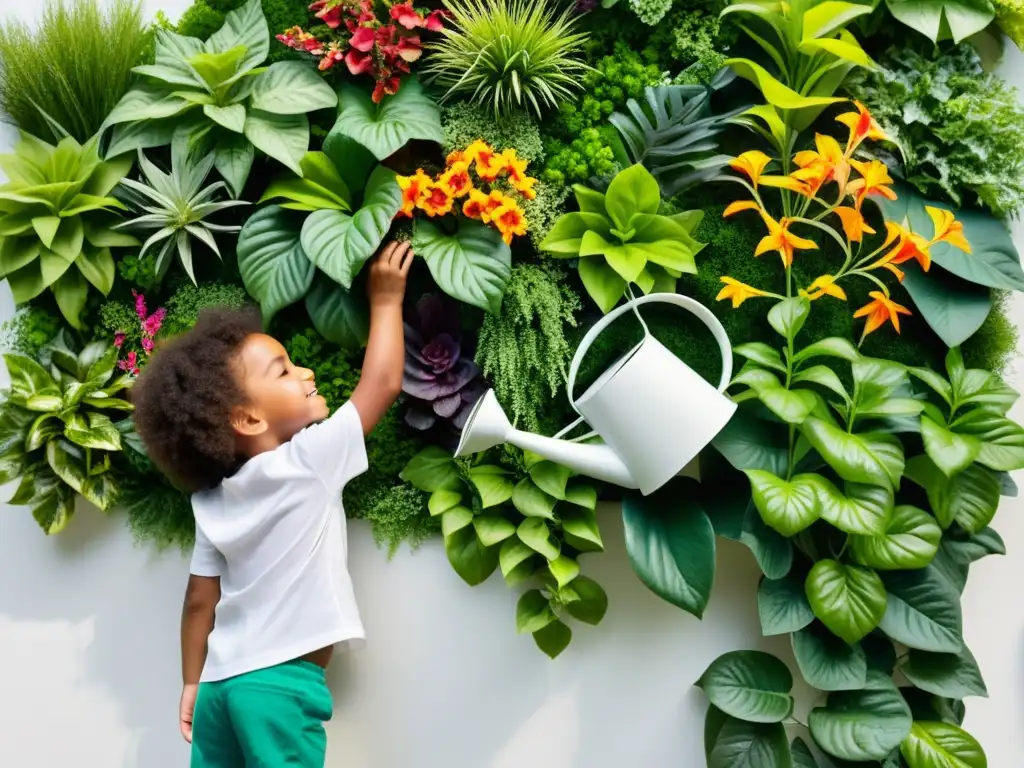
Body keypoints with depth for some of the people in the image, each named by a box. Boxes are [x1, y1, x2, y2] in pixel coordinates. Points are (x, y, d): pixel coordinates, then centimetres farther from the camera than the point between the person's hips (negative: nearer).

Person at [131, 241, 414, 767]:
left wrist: (193, 684, 20)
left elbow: (200, 600, 12)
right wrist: (386, 299, 7)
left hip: (222, 683, 7)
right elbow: (383, 383, -4)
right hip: (282, 684, -7)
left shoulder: (213, 498, 9)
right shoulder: (310, 459, -10)